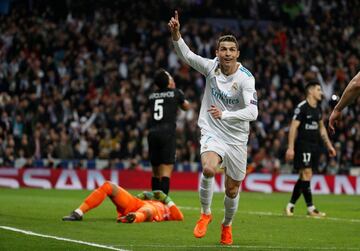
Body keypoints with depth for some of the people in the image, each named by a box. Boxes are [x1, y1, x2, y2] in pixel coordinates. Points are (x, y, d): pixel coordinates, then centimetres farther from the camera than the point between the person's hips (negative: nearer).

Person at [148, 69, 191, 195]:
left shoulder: (152, 96, 14)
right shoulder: (175, 93, 5)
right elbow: (186, 107, 24)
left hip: (153, 133, 4)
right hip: (168, 132, -4)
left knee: (155, 172, 14)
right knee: (166, 172, -10)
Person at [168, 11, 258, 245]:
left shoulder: (245, 78, -15)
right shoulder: (211, 67, -5)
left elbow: (252, 112, -24)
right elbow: (187, 56, -6)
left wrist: (225, 114, -38)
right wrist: (176, 35, -24)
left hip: (237, 138, 0)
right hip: (212, 133, 0)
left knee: (232, 189, 8)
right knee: (208, 169, -31)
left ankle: (227, 225, 37)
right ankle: (206, 213, -8)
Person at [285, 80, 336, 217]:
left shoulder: (318, 108, 14)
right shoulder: (302, 107, -10)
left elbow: (321, 128, 24)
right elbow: (293, 127, -14)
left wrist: (329, 146, 21)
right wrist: (290, 148, -20)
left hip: (314, 146, 8)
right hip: (303, 145, -8)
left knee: (304, 177, 7)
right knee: (306, 174, -11)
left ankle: (290, 205, 14)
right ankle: (311, 208, -10)